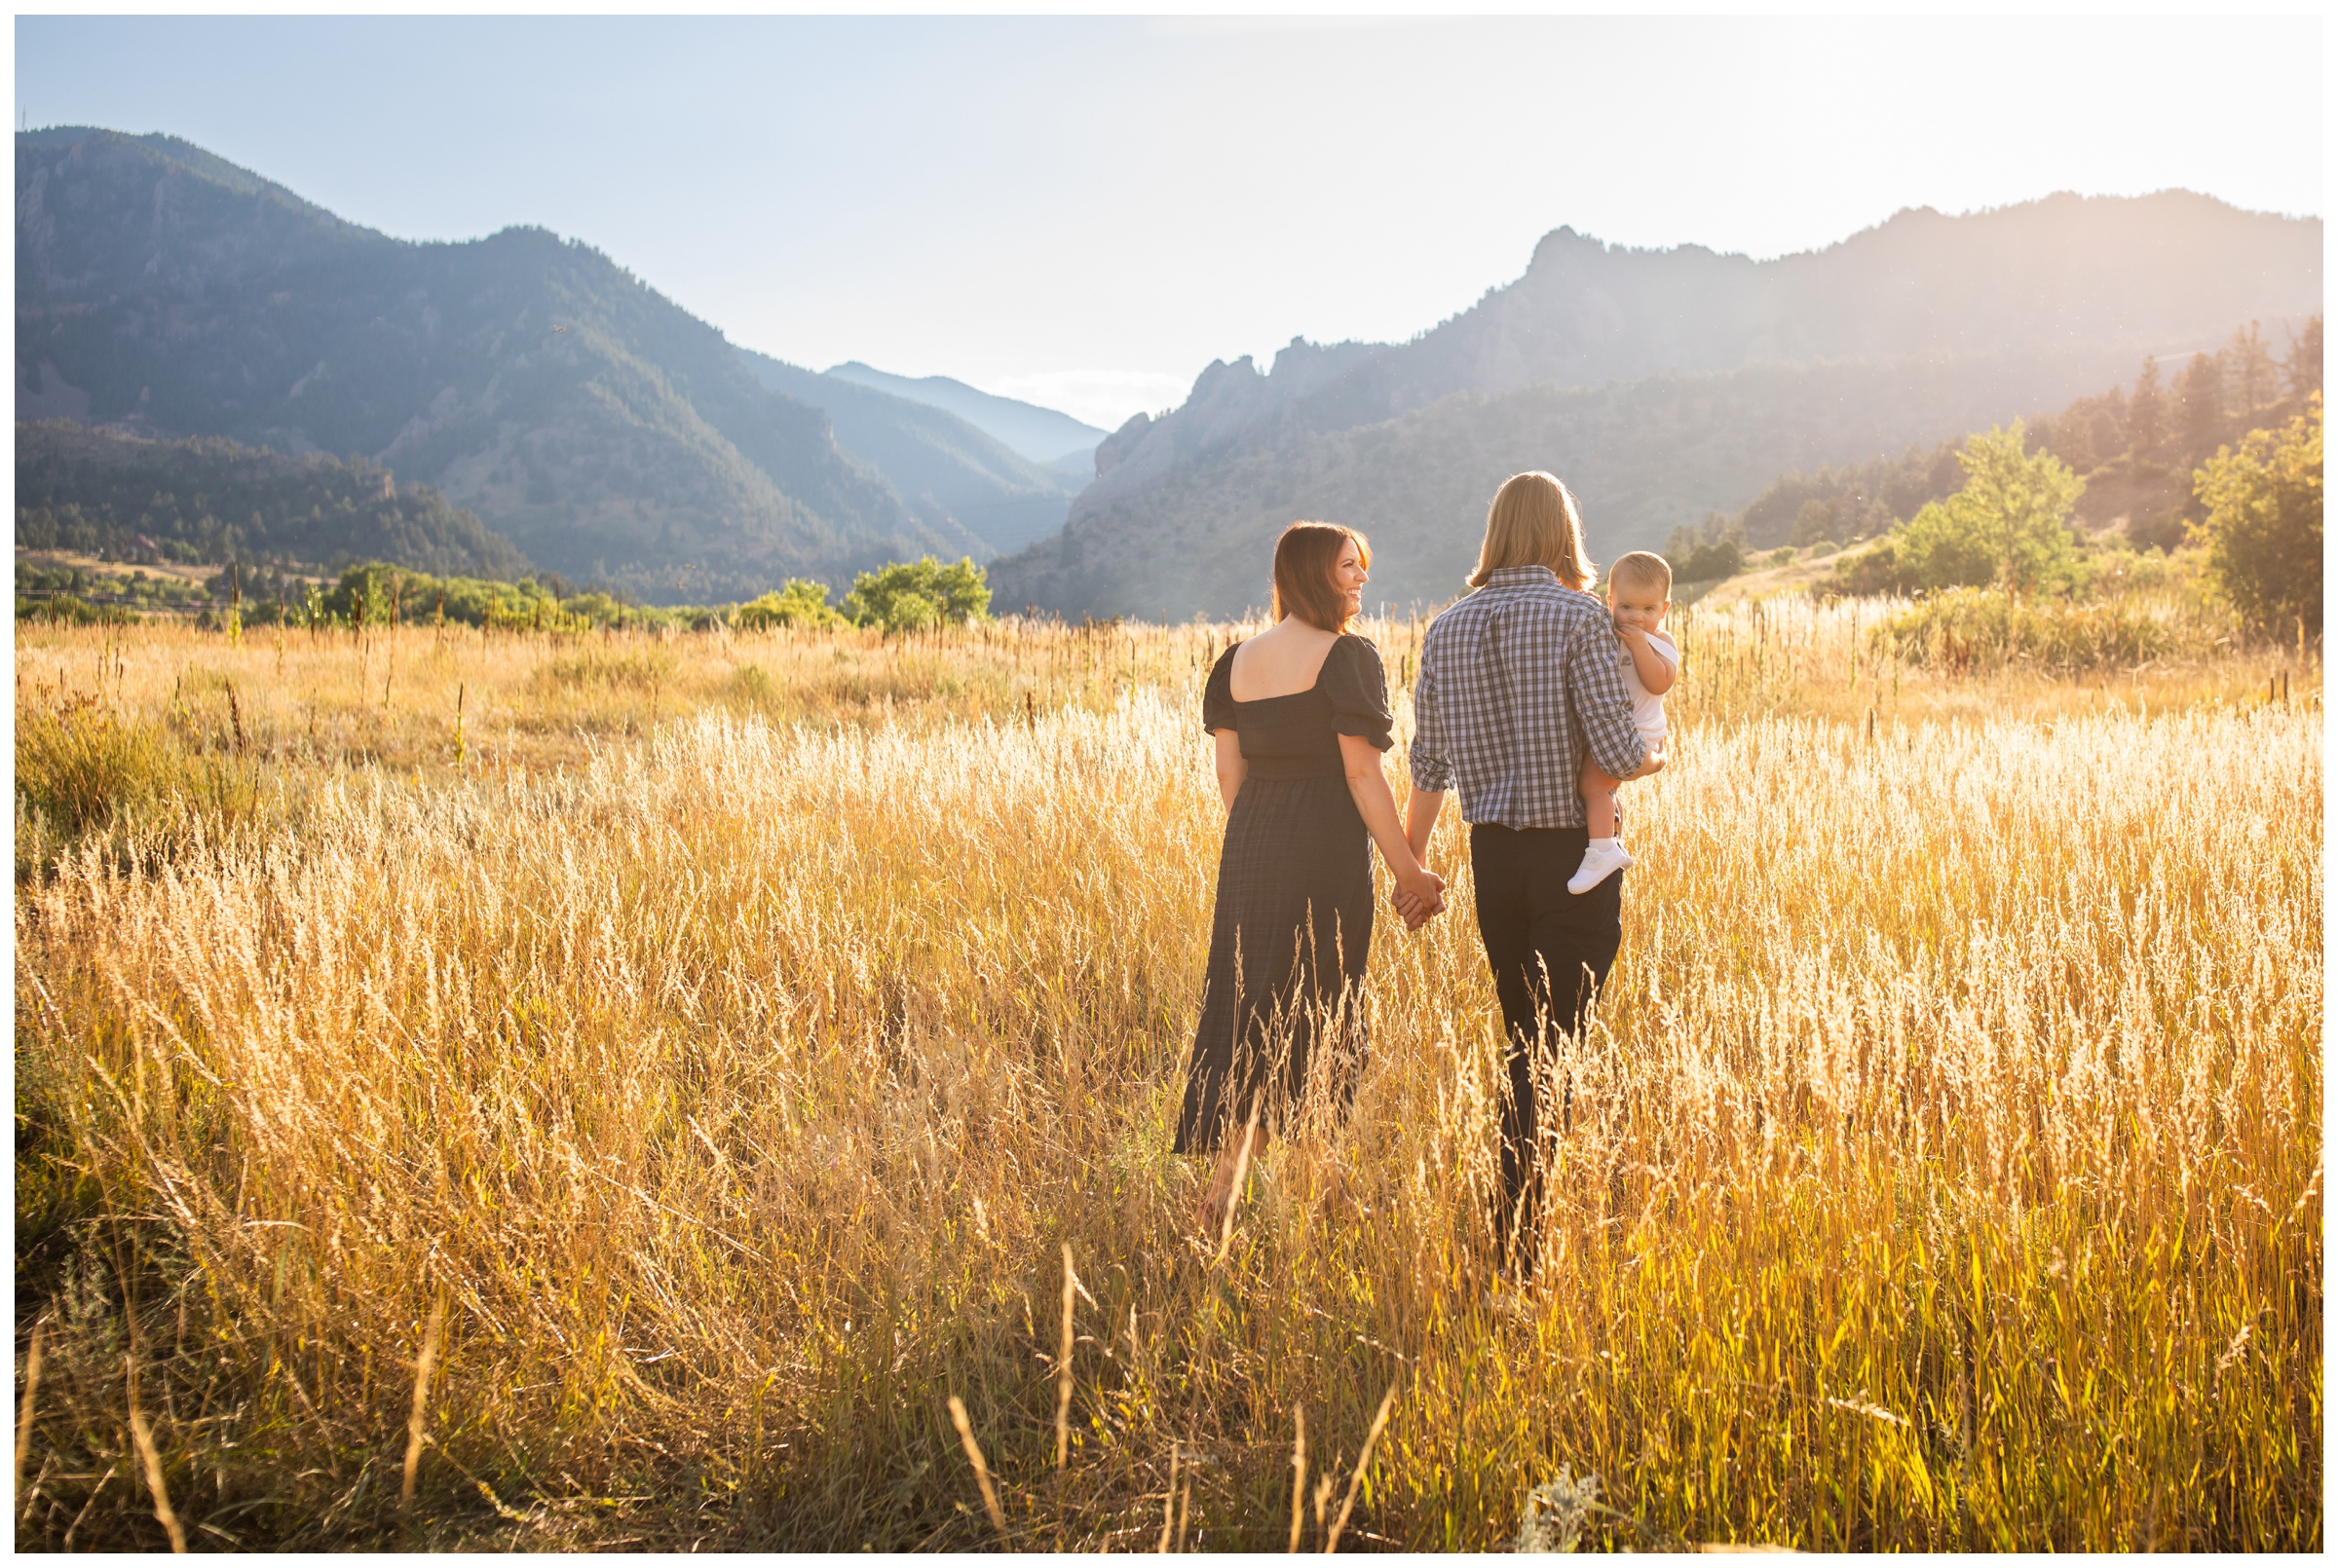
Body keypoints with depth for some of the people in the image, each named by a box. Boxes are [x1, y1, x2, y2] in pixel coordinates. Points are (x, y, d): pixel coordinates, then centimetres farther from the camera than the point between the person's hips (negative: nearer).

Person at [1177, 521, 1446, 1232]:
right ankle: (1225, 1189, 9)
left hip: (1249, 847, 7)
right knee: (1310, 1012, 5)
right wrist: (1408, 869, -7)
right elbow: (1362, 774, -13)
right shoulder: (1347, 656, -10)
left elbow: (1229, 773, 10)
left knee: (1243, 1005, 12)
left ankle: (1222, 1173, 15)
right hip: (1324, 849, -6)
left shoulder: (1236, 660, 10)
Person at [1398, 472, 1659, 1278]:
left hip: (1493, 853, 5)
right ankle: (1519, 1231, -1)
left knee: (1522, 1035, 17)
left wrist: (1411, 867, 13)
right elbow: (1617, 751, -17)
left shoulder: (1447, 628, 5)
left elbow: (1428, 762, 6)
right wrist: (1654, 759, 6)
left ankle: (1521, 1216, 26)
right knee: (1554, 1040, 0)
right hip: (1575, 851, -5)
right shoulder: (1578, 617, -11)